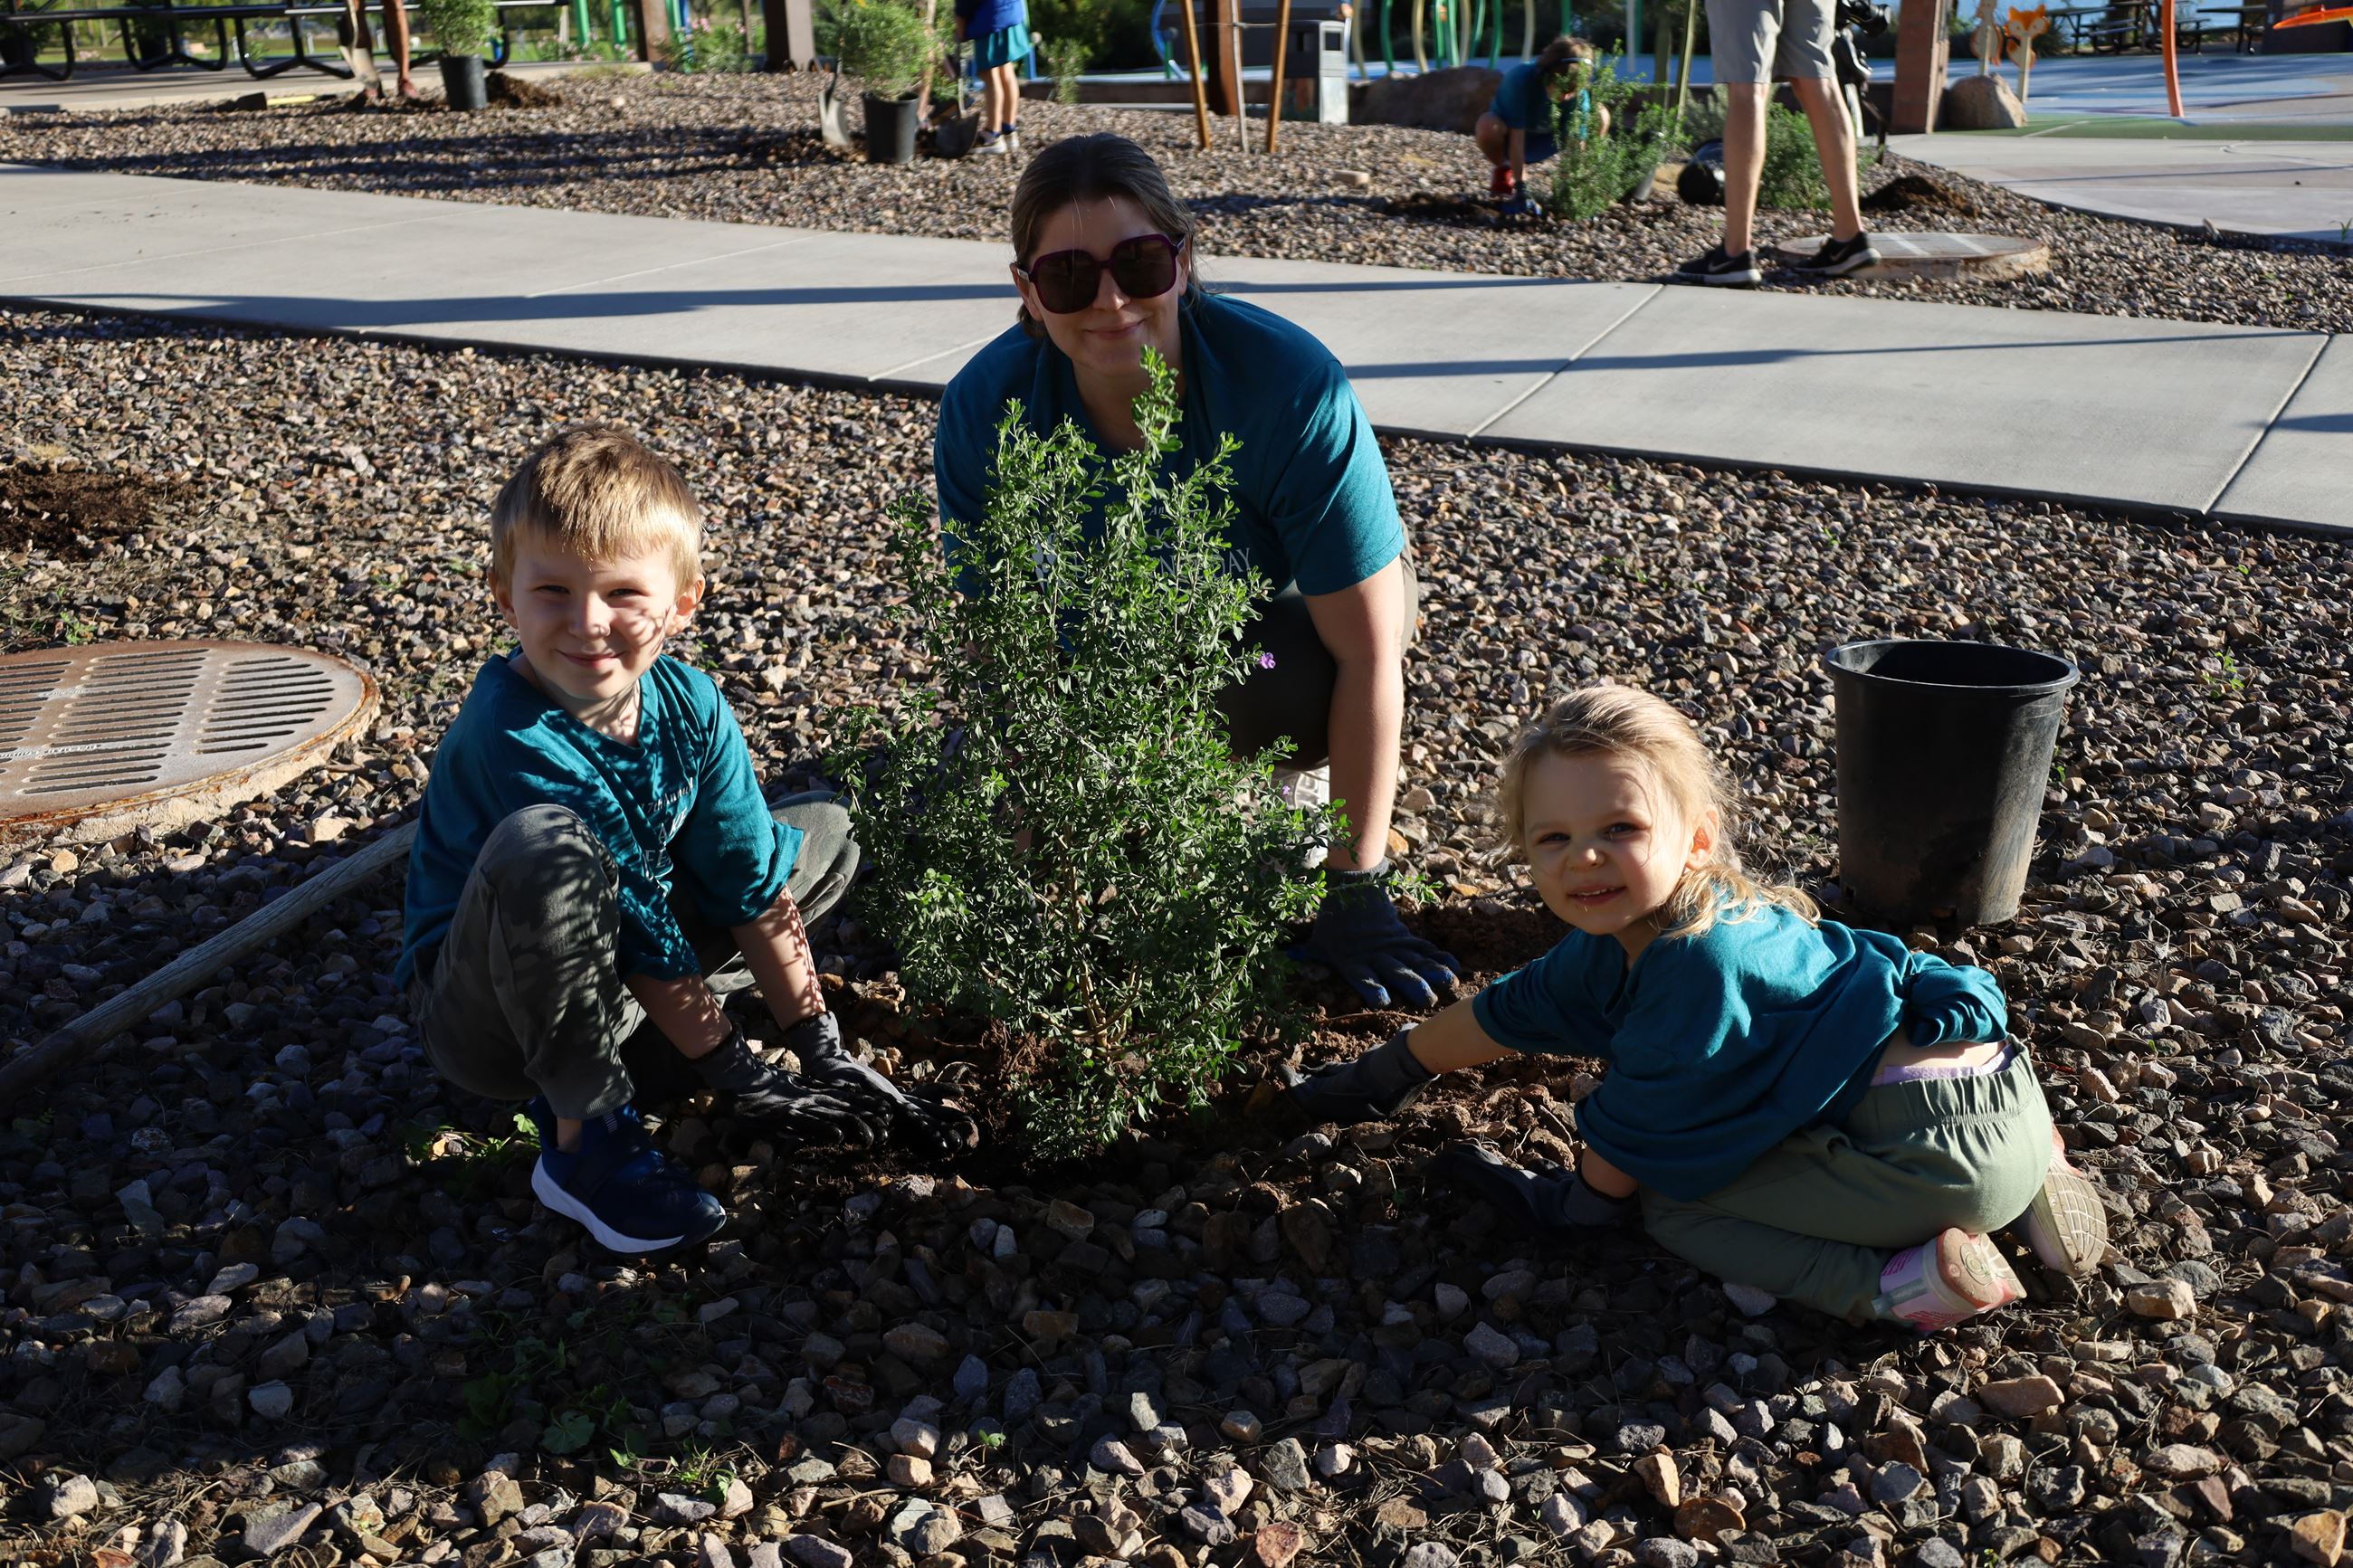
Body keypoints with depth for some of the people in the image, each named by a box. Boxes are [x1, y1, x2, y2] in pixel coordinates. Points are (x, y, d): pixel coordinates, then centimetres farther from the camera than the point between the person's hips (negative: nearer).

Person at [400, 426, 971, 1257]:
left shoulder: (690, 704, -10)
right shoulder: (515, 744, -29)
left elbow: (756, 879, -6)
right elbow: (644, 933, -25)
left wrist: (824, 1053, -7)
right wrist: (745, 1081, -19)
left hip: (609, 980, 7)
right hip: (486, 1019, -7)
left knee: (825, 829, 10)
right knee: (543, 845, -39)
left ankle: (602, 1050, 0)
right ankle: (587, 1133, -18)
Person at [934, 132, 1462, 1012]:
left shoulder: (1291, 389, -34)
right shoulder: (985, 409, -25)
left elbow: (1368, 654, -30)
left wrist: (1353, 887, -28)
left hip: (1288, 617, -3)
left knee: (1263, 690, -38)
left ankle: (1295, 784, 0)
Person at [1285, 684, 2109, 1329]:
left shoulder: (1699, 959, -23)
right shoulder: (1622, 934, 5)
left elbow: (1640, 1122, -11)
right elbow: (1511, 1011, 20)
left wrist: (1571, 1201, 7)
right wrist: (1391, 1072, 30)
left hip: (1941, 1152, -9)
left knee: (1673, 1204, -6)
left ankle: (1905, 1282, -16)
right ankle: (2024, 1183, 20)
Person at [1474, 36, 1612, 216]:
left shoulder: (1579, 93, -25)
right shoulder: (1521, 79, -34)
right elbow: (1517, 140, -34)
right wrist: (1521, 191, -36)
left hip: (1546, 137, 3)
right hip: (1508, 134, -3)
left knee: (1600, 116, -18)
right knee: (1488, 126, -39)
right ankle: (1505, 171, -6)